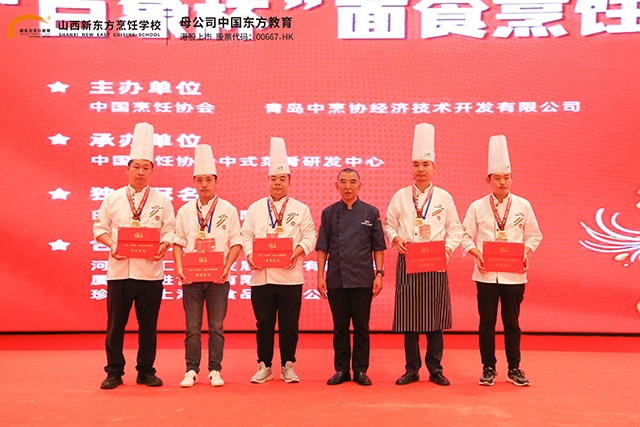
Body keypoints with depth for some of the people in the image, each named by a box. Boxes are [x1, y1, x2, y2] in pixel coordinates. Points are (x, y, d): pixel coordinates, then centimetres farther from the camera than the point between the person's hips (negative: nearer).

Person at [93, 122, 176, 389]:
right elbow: (100, 228, 10)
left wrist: (163, 246, -13)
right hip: (119, 269, 0)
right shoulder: (113, 199, 7)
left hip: (151, 270, 0)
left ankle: (146, 371, 19)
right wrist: (111, 245, -8)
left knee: (148, 325, 6)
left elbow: (170, 231, 6)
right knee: (115, 325, 4)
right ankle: (114, 372, 18)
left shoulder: (161, 201, 6)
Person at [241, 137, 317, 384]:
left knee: (289, 324, 3)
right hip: (261, 274, 1)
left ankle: (288, 366, 16)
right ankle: (264, 366, 18)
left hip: (290, 276, -1)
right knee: (264, 323, 6)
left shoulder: (300, 209, 9)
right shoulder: (255, 208, 13)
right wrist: (249, 254, -9)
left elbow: (310, 235, 2)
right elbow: (246, 235, 9)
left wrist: (298, 250, -16)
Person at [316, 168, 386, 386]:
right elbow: (322, 248, 6)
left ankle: (361, 370, 16)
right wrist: (320, 276, 0)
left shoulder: (371, 212, 4)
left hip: (363, 279, -1)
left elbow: (378, 247, 5)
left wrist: (379, 274, -3)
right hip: (336, 279, 1)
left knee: (361, 326, 4)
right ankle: (341, 370, 18)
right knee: (340, 326, 7)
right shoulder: (329, 213, 5)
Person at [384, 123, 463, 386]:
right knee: (409, 317, 2)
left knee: (435, 317, 2)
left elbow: (455, 229, 10)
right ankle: (412, 369, 13)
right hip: (407, 261, 0)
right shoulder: (400, 196, 7)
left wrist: (448, 248, -7)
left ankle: (435, 369, 14)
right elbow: (389, 225, 12)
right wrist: (396, 239, -7)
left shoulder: (444, 197, 7)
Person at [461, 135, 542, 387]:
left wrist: (526, 252, -7)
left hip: (514, 274, 0)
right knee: (487, 323, 5)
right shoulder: (477, 207, 2)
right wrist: (477, 253, -12)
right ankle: (488, 369, 17)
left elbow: (533, 235, 11)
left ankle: (514, 369, 20)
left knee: (512, 323, 7)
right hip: (486, 274, 0)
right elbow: (466, 237, 5)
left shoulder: (523, 206, 4)